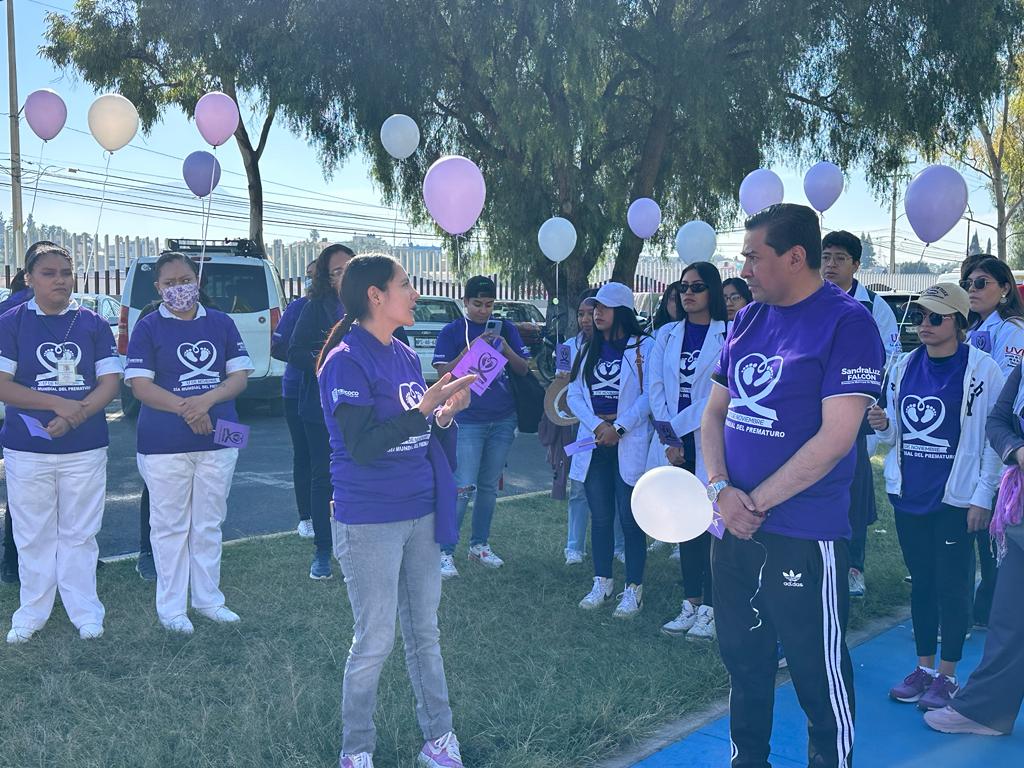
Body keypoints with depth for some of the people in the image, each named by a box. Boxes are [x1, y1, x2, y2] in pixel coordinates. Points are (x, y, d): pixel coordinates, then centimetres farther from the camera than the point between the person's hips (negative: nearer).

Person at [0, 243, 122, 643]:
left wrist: (75, 417, -17)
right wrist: (58, 404, -17)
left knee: (79, 534, 8)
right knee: (33, 535, 9)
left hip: (85, 447, 0)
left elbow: (110, 381, -1)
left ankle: (85, 611, 18)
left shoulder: (93, 324, 3)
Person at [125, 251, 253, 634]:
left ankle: (208, 599, 25)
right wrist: (185, 408, -20)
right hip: (164, 444, -2)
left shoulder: (221, 323, 6)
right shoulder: (148, 327, -1)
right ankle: (172, 607, 17)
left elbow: (240, 376, 2)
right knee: (170, 526, 6)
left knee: (209, 524, 12)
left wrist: (206, 400, -16)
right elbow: (140, 385, -8)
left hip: (217, 440, 3)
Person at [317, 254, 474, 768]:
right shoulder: (346, 361, -14)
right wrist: (424, 407, -25)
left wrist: (445, 416, -4)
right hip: (369, 520, -7)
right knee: (375, 642, 3)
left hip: (421, 513, 7)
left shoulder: (405, 356, 9)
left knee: (425, 633, 15)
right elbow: (363, 446, -21)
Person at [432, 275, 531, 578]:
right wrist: (472, 348, -23)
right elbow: (444, 374, -12)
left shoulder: (506, 328, 7)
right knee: (464, 489, -10)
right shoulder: (452, 332, -3)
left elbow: (523, 369, 3)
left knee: (489, 486, 12)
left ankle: (479, 545, 24)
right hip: (468, 422, -4)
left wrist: (505, 348, -15)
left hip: (503, 421, 4)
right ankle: (445, 552, -2)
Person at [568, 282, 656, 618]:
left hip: (629, 442, -5)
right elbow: (574, 394, 7)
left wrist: (619, 427, -15)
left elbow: (649, 395, -10)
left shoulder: (644, 347, -4)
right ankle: (602, 583, 22)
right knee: (600, 517, 11)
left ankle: (633, 589, 8)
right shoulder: (588, 350, 13)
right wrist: (597, 426, -9)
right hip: (594, 440, 5)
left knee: (630, 518, -1)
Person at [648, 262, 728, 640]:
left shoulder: (728, 335, -4)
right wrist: (669, 440, -4)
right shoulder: (667, 335, 10)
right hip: (674, 446, 5)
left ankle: (709, 610, 6)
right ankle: (690, 606, 19)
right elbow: (656, 389, 6)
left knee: (708, 526, -2)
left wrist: (676, 427, -12)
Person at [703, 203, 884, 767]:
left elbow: (835, 437, -18)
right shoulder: (747, 321, 8)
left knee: (819, 676, 7)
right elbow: (715, 412, 10)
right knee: (743, 662, 19)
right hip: (733, 528, 7)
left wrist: (756, 503, -14)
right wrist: (721, 488, -7)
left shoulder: (848, 323, -12)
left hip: (804, 537, -6)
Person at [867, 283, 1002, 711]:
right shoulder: (904, 368, 8)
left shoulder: (982, 369, -8)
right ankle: (924, 667, 25)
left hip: (956, 497, -5)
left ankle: (947, 675, 17)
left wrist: (982, 496, -11)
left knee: (951, 584, 3)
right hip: (908, 494, 5)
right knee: (920, 580, 13)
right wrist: (883, 425, -7)